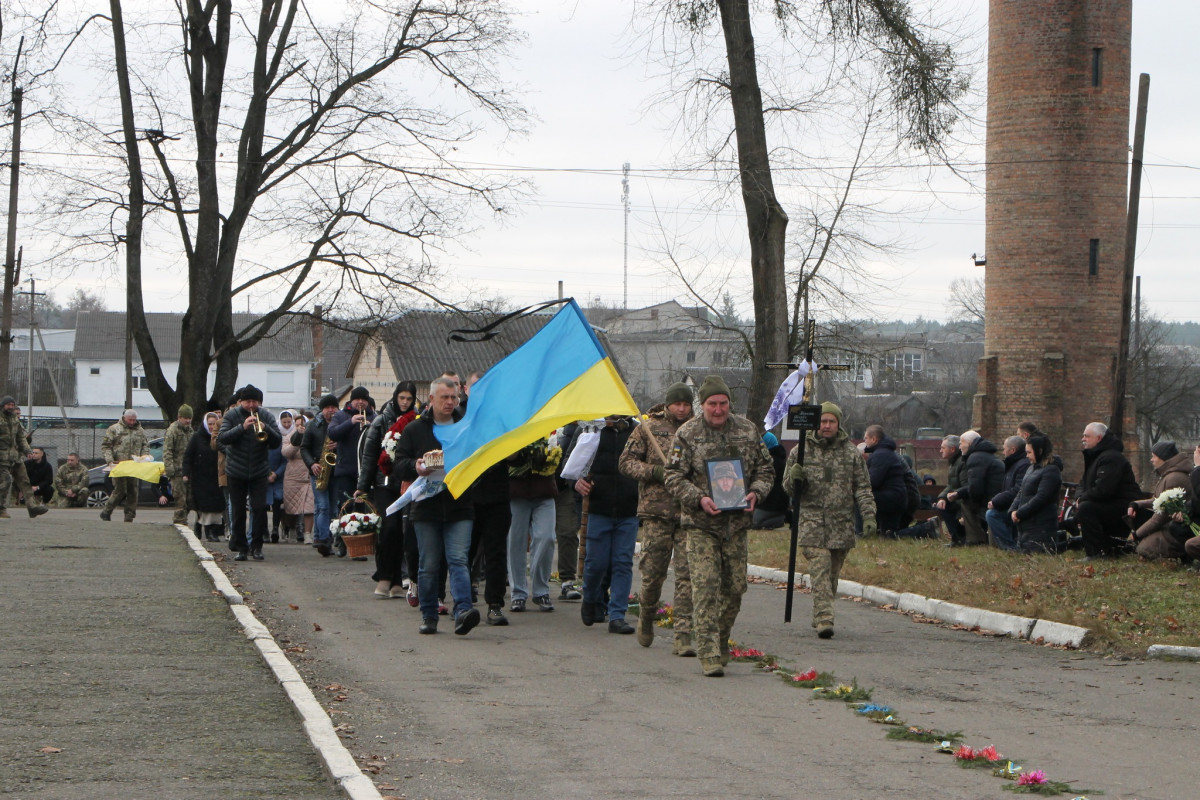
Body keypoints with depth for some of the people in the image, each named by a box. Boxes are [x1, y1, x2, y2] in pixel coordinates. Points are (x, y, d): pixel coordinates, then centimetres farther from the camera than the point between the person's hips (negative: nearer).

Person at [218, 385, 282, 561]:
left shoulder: (266, 416, 1)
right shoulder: (232, 416, -3)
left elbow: (277, 442, -5)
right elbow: (222, 438, -17)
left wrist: (265, 428, -23)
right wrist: (242, 427, -28)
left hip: (259, 472, 1)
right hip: (236, 472, -1)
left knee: (260, 509, -9)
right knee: (238, 512, 3)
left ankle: (256, 547, 1)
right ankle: (240, 548, 10)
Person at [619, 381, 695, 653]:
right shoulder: (648, 428, 5)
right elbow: (627, 462, 4)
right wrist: (656, 472, -10)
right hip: (656, 511, -1)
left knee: (687, 575, -6)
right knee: (653, 572, 2)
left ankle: (683, 636, -4)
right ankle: (646, 617, 30)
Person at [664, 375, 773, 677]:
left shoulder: (747, 430, 7)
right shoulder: (687, 434, -3)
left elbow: (765, 468, 13)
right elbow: (674, 477, -4)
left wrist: (755, 493, -6)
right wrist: (699, 499, -19)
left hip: (737, 523, 4)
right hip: (701, 525, -4)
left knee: (735, 587, 7)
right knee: (705, 587, -11)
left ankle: (721, 643, 26)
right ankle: (709, 654, -12)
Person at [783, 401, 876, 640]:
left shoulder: (851, 453, 8)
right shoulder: (801, 451, 6)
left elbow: (863, 487, 9)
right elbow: (788, 487, 12)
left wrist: (869, 515, -2)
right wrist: (794, 479, -12)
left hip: (842, 524, 2)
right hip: (812, 523, -2)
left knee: (833, 573, 7)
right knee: (819, 569, -14)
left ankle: (820, 616, 19)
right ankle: (824, 619, -20)